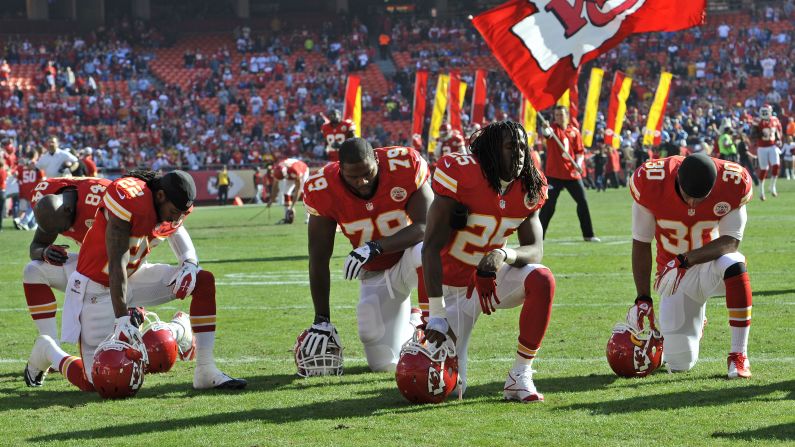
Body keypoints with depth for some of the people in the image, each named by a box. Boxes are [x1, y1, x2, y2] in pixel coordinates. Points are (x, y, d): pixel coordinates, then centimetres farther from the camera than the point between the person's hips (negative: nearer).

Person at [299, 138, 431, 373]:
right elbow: (318, 259, -12)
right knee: (385, 363, -4)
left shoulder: (405, 166, -25)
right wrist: (321, 320, -13)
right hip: (376, 274, 3)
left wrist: (375, 247, -40)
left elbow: (425, 227, -27)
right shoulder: (324, 190, -19)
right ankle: (409, 325, 29)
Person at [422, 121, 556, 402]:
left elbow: (535, 250, -9)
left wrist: (503, 255, -34)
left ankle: (520, 376, -18)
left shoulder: (527, 189, -7)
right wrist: (437, 314, -27)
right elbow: (432, 247, -23)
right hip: (455, 286, -4)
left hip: (493, 276, 4)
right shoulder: (461, 176, -23)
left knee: (542, 280, -30)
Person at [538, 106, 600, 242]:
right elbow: (547, 133, -30)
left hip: (572, 174, 4)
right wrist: (546, 132, -54)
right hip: (554, 174, -4)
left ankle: (588, 235, 18)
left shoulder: (574, 131, 6)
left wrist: (578, 163, -9)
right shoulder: (553, 129, -5)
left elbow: (580, 151, 11)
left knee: (583, 202, 7)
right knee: (549, 205, -6)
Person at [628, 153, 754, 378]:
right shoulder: (651, 183, -22)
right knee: (681, 363, -6)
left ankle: (739, 355, -28)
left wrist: (686, 260, -36)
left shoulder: (733, 184, -22)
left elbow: (730, 241, -22)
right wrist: (643, 298, -13)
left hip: (711, 263, -1)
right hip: (675, 274, 1)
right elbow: (641, 244, -10)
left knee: (733, 265, -39)